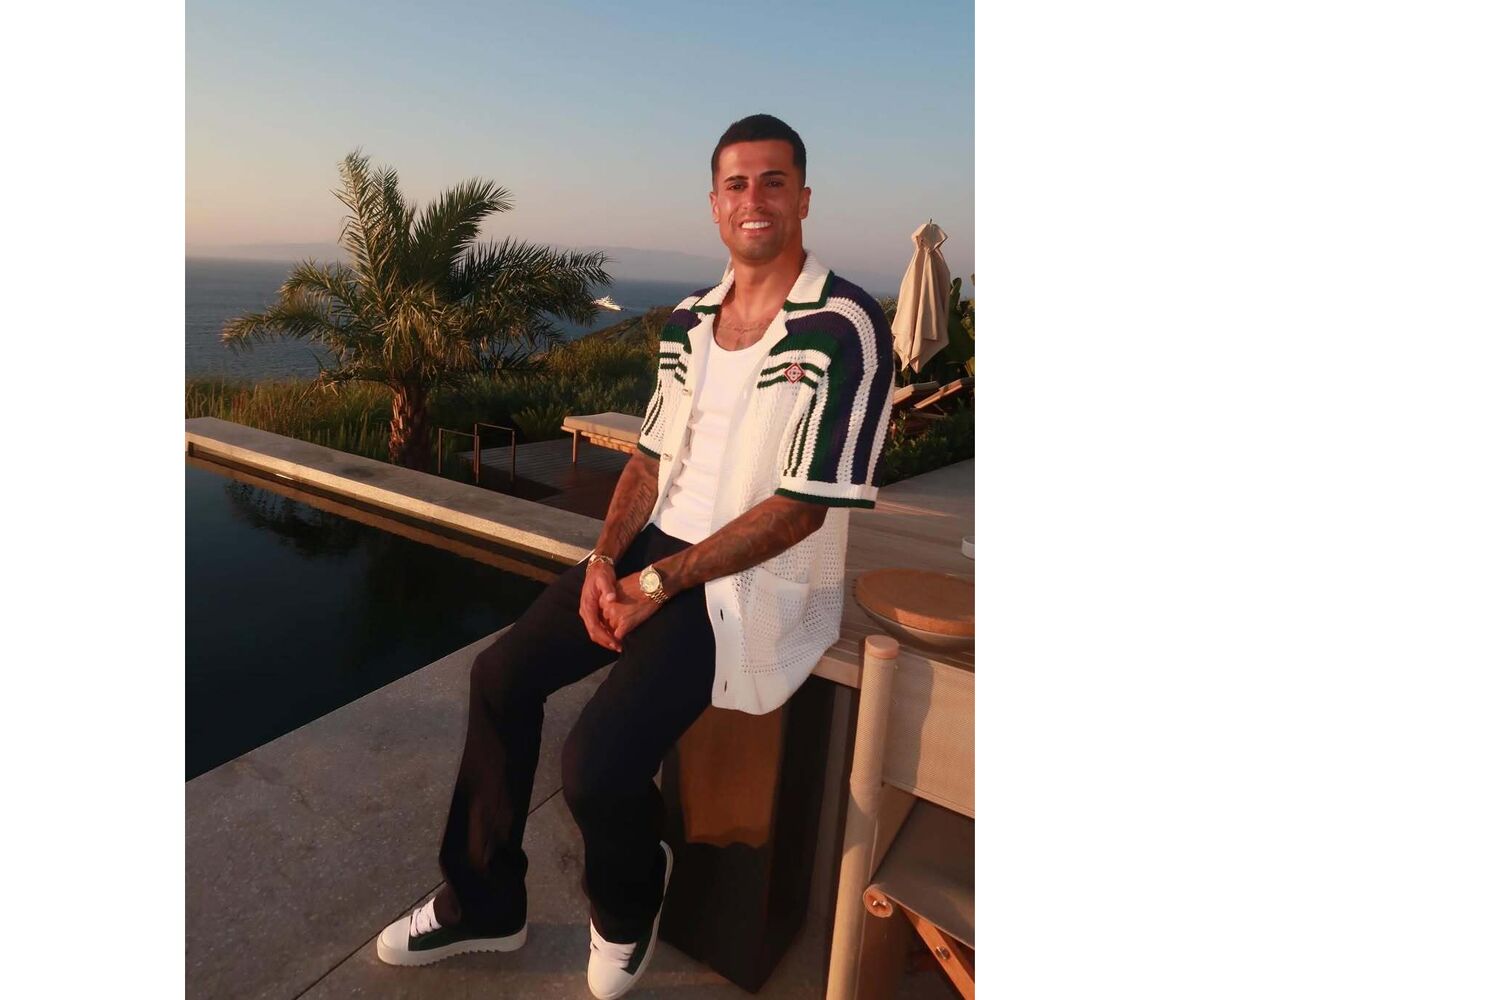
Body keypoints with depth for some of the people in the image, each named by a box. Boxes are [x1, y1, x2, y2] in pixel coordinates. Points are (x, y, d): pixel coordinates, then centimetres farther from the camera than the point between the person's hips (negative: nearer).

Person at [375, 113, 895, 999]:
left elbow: (802, 508, -19)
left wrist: (658, 584, -15)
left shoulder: (845, 328, -15)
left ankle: (627, 906, 19)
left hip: (757, 580, -7)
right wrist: (604, 561, -6)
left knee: (598, 762, -20)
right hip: (657, 548, 7)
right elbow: (652, 459, 11)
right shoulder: (689, 321, 8)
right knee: (503, 674, 0)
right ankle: (482, 905, 23)